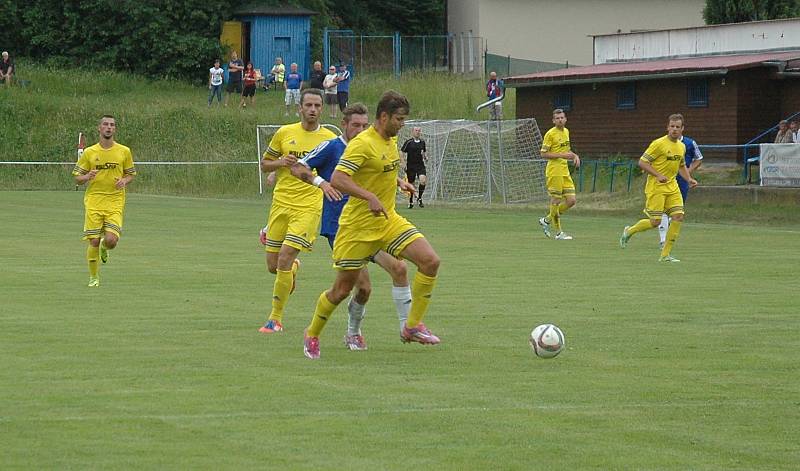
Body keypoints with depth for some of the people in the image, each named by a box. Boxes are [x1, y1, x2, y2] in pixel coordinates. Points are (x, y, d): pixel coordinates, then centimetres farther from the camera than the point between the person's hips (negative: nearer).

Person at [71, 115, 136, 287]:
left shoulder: (124, 152, 5)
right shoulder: (89, 153, 3)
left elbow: (131, 174, 16)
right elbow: (77, 178, 8)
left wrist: (124, 181, -7)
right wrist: (87, 177, -14)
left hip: (115, 202, 0)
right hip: (94, 201, 0)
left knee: (111, 241, -15)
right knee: (93, 242, -6)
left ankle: (104, 248, 24)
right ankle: (94, 277, 14)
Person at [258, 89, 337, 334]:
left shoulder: (330, 138, 3)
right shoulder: (284, 133, 6)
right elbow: (264, 164, 14)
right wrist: (280, 162, -7)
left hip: (309, 206, -3)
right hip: (281, 203, 3)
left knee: (284, 260, -16)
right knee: (273, 265, 5)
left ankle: (276, 318, -4)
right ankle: (294, 267, 43)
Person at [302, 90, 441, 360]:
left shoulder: (392, 140, 8)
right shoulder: (362, 143, -19)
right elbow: (337, 179, -30)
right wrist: (370, 197, -38)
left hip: (388, 220, 7)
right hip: (358, 225, -7)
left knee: (430, 261, -12)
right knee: (343, 289, 2)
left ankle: (412, 327, -3)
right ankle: (312, 335, 27)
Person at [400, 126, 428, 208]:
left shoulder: (422, 142, 8)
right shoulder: (408, 142, -5)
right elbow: (401, 152, -3)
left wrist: (425, 157, 3)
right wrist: (403, 163, -9)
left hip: (420, 165, 2)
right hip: (411, 166, -2)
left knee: (423, 180, -19)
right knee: (411, 183, 4)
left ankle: (419, 198, -1)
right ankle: (410, 202, 20)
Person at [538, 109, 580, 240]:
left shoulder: (566, 131, 14)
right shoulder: (550, 134, -9)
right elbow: (544, 154, -12)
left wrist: (574, 155, 9)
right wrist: (562, 155, -19)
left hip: (565, 172, 8)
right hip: (554, 171, -8)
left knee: (571, 201, 3)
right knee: (556, 201, -4)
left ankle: (547, 220, 18)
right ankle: (558, 233, 5)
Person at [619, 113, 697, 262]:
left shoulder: (682, 146, 10)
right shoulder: (659, 144, -12)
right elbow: (642, 162, -12)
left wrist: (689, 179, 9)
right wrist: (658, 175, -21)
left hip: (672, 187, 7)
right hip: (656, 187, -7)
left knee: (678, 217, -8)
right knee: (655, 221, -10)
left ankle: (666, 254, 0)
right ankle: (629, 231, 19)